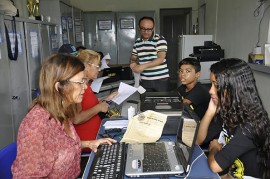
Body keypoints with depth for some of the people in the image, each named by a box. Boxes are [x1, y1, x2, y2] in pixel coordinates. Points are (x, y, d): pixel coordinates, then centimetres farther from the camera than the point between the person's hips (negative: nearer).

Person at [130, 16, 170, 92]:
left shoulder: (160, 40, -9)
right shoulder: (137, 42, 9)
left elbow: (161, 59, -17)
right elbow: (133, 57, 17)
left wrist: (143, 66, -25)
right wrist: (133, 63, -8)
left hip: (161, 79, -4)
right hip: (144, 80, 4)